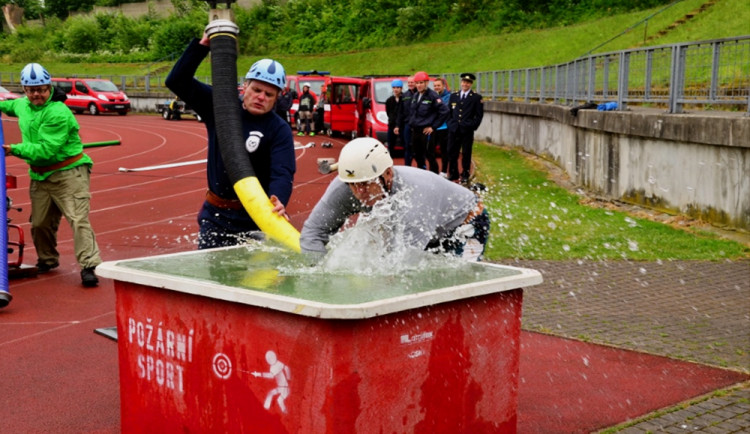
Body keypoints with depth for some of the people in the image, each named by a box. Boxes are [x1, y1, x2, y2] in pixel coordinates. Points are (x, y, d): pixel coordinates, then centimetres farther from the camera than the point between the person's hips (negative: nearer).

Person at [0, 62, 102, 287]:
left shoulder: (58, 113, -20)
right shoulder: (23, 105, 7)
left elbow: (46, 150, -25)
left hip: (68, 174, -8)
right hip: (40, 176, 8)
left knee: (78, 219, -15)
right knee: (40, 223, 14)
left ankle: (88, 266, -17)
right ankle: (47, 260, 36)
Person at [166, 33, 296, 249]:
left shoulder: (280, 130, -9)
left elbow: (282, 174, -21)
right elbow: (177, 81, -2)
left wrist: (278, 203, -43)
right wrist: (202, 44, -12)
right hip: (215, 215, 3)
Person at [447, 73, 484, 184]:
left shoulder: (476, 98, 1)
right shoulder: (453, 96, 12)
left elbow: (479, 115, 0)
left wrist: (472, 126, -7)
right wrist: (450, 124, 6)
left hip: (467, 131, -3)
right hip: (453, 130, 3)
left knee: (466, 154, 3)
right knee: (451, 153, 5)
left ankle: (465, 175, 13)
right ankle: (453, 174, 18)